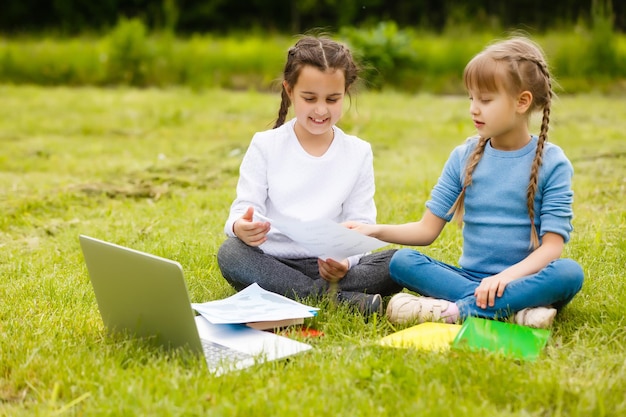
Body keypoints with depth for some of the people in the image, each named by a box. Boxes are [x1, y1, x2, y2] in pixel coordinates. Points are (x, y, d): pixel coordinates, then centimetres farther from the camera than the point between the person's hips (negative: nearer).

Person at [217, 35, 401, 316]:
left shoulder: (358, 153, 7)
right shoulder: (265, 146, 3)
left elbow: (361, 224, 3)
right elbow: (246, 206, -1)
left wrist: (346, 260, -20)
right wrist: (240, 226, -28)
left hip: (331, 266, 1)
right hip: (272, 263, 0)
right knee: (230, 253, -33)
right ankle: (336, 297, -31)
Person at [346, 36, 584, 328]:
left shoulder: (551, 163, -3)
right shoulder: (464, 157, 6)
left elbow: (552, 246, -11)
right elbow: (427, 229, 6)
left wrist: (508, 276, -28)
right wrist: (375, 231, -10)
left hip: (522, 278, -2)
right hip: (470, 276, 3)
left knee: (569, 273, -33)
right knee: (401, 261, -21)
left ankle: (455, 310, -33)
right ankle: (516, 309, -31)